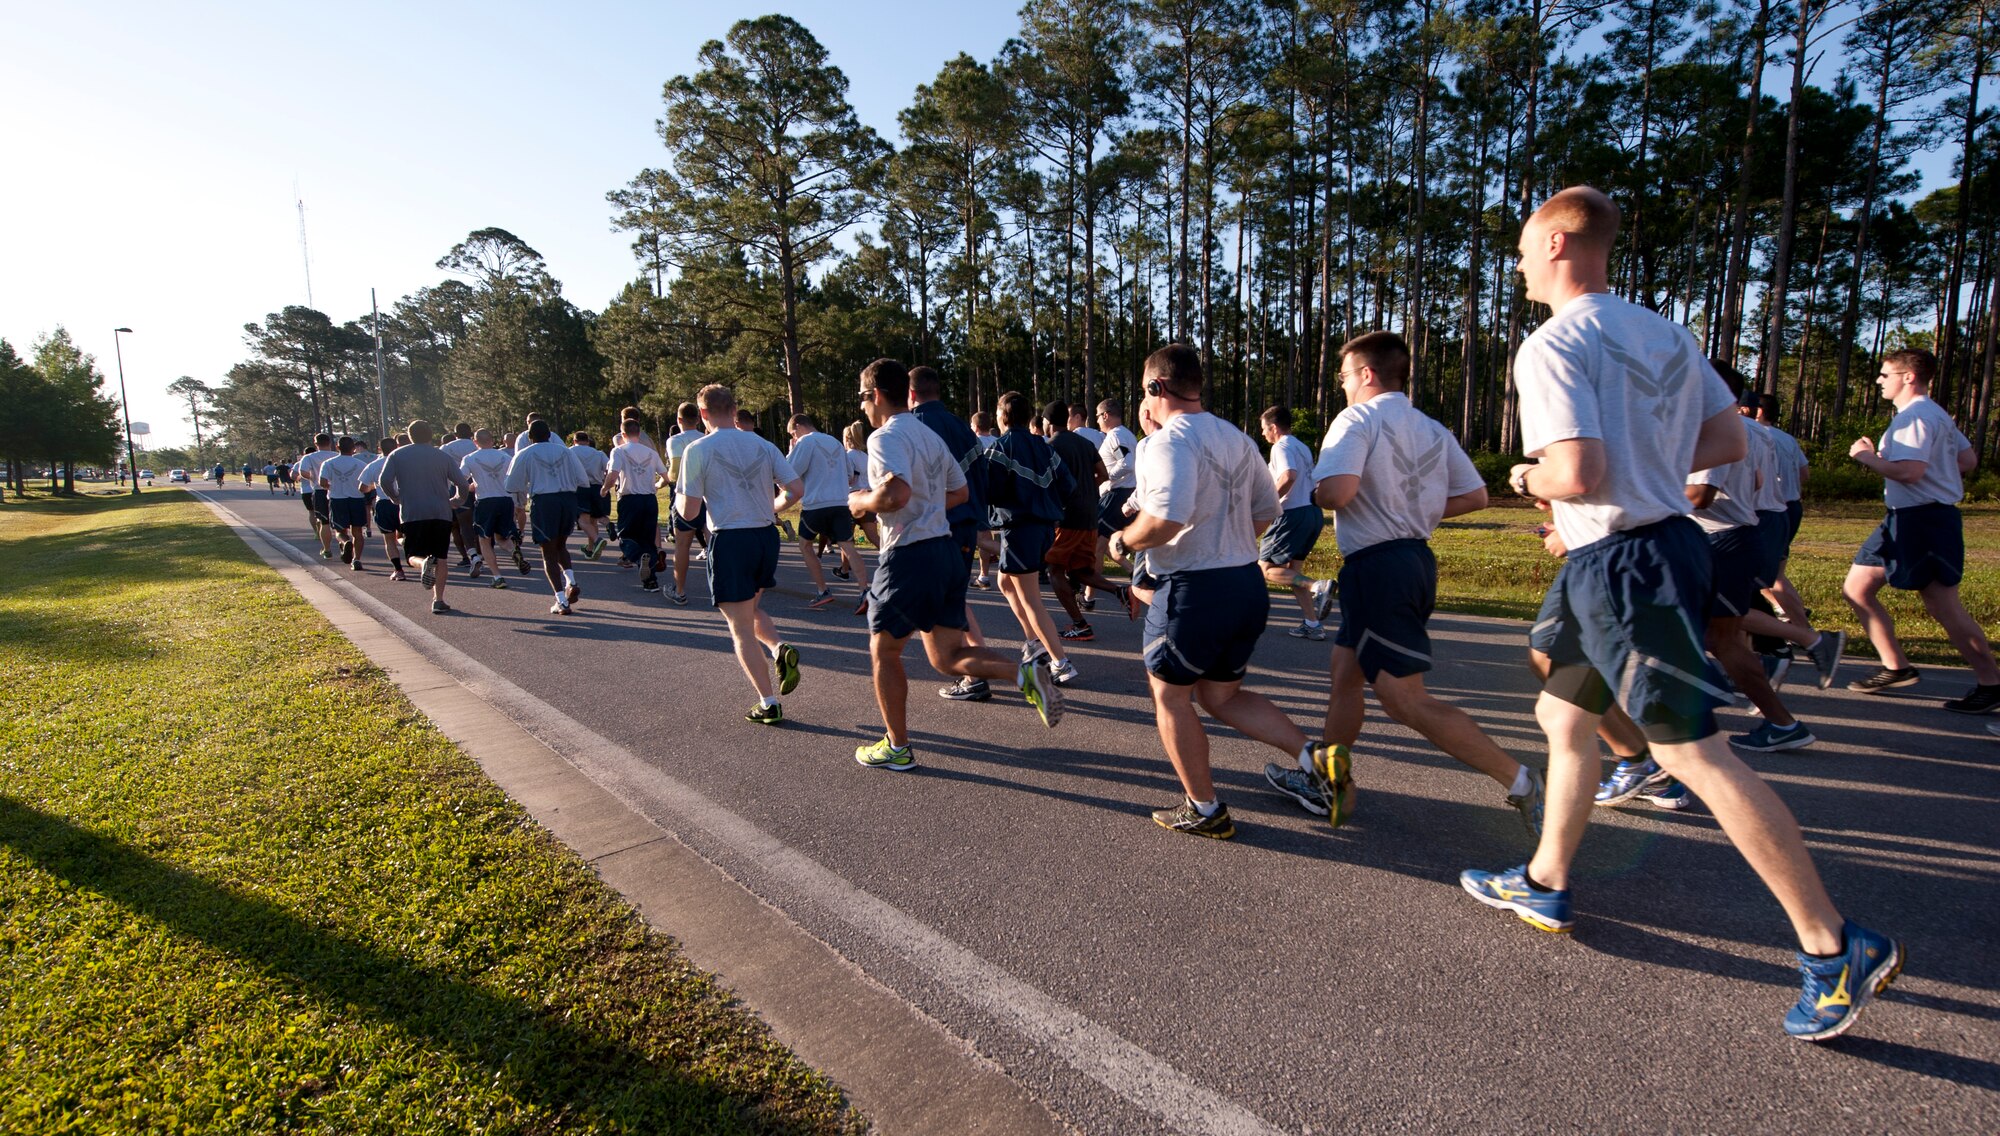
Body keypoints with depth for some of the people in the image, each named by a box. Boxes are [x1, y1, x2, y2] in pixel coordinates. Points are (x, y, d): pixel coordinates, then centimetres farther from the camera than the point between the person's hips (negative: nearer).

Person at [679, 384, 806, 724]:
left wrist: (680, 498, 15)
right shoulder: (764, 446, 6)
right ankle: (780, 648, 0)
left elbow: (689, 511, -7)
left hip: (730, 541, -5)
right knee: (750, 610, 27)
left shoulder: (697, 450, -6)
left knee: (741, 628, 5)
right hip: (767, 536, 5)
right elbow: (797, 490, 1)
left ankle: (768, 704, 5)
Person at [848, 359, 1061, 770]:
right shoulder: (930, 435, 16)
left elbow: (896, 493, -29)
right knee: (947, 656, 12)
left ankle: (896, 747, 20)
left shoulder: (886, 437, -12)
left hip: (909, 556, -8)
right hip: (946, 549, 8)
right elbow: (960, 492, 23)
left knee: (883, 651, 11)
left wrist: (861, 501, -10)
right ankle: (1025, 672, -9)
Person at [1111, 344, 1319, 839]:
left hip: (1193, 593, -8)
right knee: (1221, 696, 21)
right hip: (1248, 585, 8)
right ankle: (1313, 756, 8)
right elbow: (1266, 511, 18)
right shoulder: (1237, 438, 11)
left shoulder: (1169, 441, -16)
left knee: (1170, 695, 11)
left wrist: (1124, 541, -12)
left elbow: (1166, 520, -30)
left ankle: (1204, 809, 19)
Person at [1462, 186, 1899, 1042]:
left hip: (1623, 563, -10)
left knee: (1692, 753, -4)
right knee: (1564, 717, 18)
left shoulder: (1553, 345, -17)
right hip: (1659, 542, 10)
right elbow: (1728, 440, 14)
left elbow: (1579, 472, -26)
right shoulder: (1665, 334, 11)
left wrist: (1531, 479, -6)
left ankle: (1836, 948, 7)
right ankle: (1545, 885, 31)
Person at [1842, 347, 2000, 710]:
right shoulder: (1935, 414, 17)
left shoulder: (1916, 416, -16)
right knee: (1857, 587, 8)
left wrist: (1868, 457, -13)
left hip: (1924, 521, -11)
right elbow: (1968, 460, 19)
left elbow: (1909, 472, -27)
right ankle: (1896, 667, 14)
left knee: (1943, 607, -4)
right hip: (1904, 519, 11)